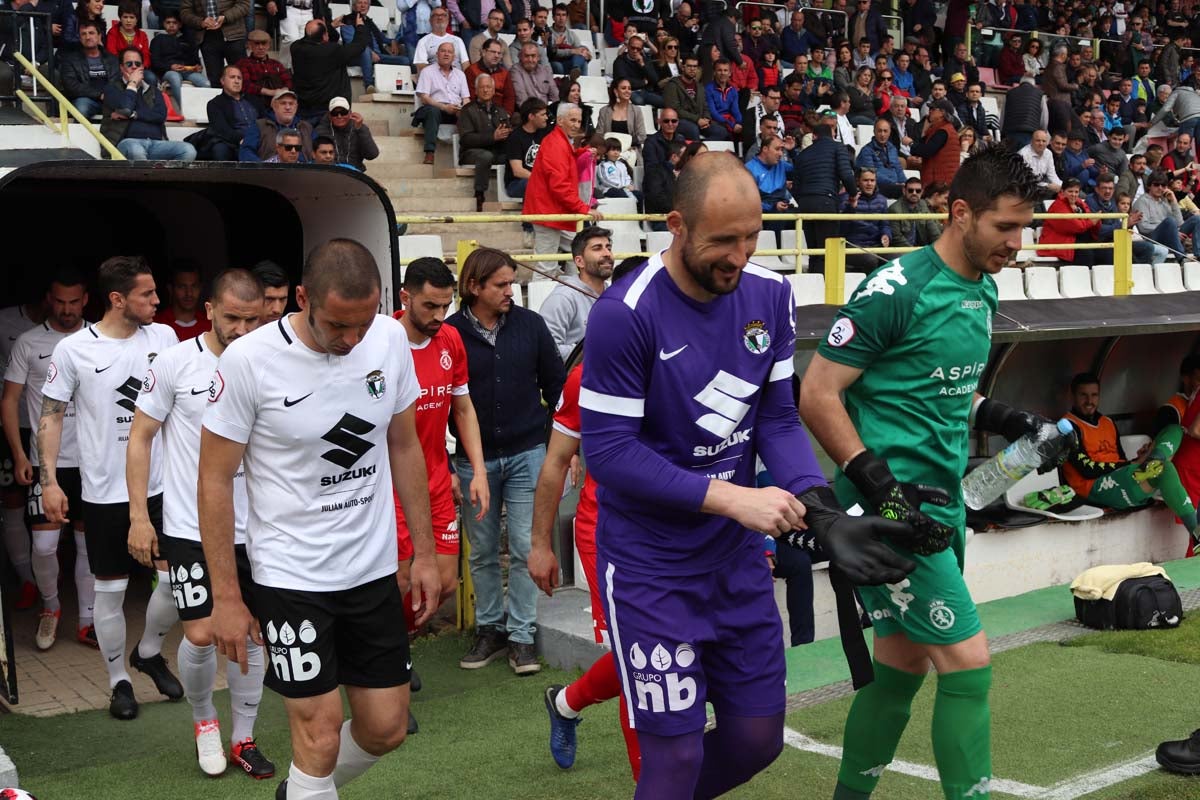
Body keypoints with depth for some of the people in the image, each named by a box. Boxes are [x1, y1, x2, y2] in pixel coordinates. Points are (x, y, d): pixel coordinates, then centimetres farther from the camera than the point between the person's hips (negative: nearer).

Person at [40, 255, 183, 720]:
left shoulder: (164, 337, 0)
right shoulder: (74, 349, -9)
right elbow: (51, 416, -3)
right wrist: (49, 480, -8)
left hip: (160, 485, 3)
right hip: (105, 492, -3)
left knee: (178, 577, 4)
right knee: (110, 591, 7)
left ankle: (149, 652, 31)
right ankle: (119, 680, 24)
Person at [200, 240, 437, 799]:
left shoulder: (391, 339, -4)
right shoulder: (249, 360, -17)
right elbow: (215, 481, -9)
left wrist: (424, 553, 9)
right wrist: (225, 597, -9)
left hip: (374, 568, 5)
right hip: (290, 577, -4)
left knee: (386, 730, 12)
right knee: (321, 737, -4)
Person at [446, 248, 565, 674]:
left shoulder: (529, 324, 0)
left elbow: (556, 383, 8)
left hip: (526, 454, 1)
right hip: (474, 459, -1)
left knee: (524, 549, 2)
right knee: (483, 552, 11)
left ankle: (521, 635, 12)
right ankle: (489, 629, 25)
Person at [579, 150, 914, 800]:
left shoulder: (769, 294, -2)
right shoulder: (626, 313, -20)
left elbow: (778, 419, 1)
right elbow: (609, 451, -21)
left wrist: (823, 514, -14)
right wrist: (732, 498, -22)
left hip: (738, 557, 6)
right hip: (651, 569, -6)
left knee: (758, 738, 14)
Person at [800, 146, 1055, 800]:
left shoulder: (983, 290, 11)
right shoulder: (896, 290, -15)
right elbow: (816, 395, -15)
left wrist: (998, 417, 6)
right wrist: (878, 484, -22)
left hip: (941, 501, 9)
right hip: (892, 504, -9)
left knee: (901, 662, 15)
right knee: (968, 662, -8)